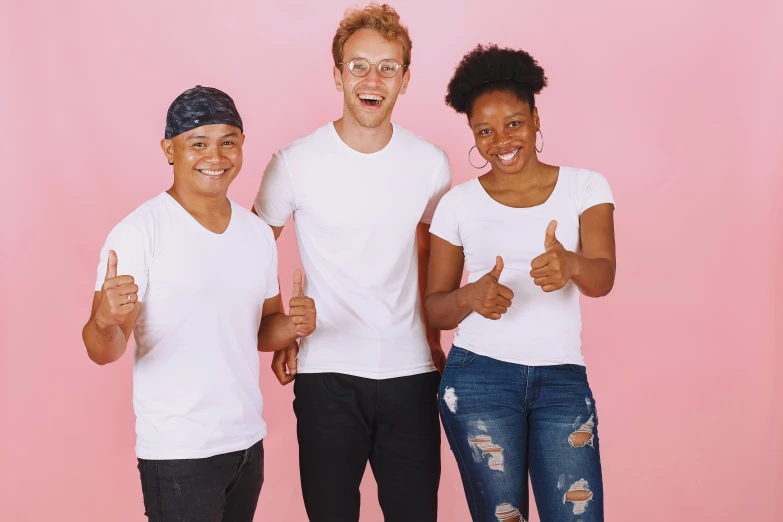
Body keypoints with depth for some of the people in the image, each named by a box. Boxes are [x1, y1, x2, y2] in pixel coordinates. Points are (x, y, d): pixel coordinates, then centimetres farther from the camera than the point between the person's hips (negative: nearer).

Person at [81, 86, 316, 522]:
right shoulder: (139, 232, -13)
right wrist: (105, 321, -37)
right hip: (179, 453, -6)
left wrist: (292, 326, -6)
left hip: (248, 441, 6)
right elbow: (104, 352, -15)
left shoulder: (258, 232, 6)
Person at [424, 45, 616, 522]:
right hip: (480, 378, 0)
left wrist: (569, 264, -36)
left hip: (563, 378, 0)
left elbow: (603, 278, -12)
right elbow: (433, 308, 3)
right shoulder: (459, 203, 2)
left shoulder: (585, 187, 2)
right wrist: (470, 296, -20)